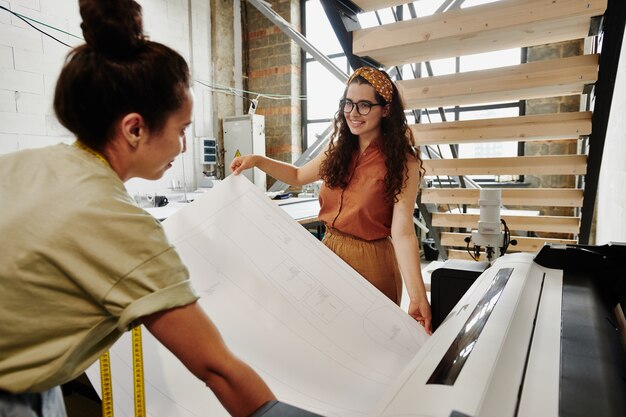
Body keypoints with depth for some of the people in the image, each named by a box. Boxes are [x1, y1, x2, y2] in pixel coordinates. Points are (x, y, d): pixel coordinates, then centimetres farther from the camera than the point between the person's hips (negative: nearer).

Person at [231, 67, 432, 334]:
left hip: (370, 260, -6)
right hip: (330, 251, 6)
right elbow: (299, 176, 17)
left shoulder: (402, 162, -14)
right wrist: (257, 161, 3)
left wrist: (417, 297, -29)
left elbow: (402, 233, -21)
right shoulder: (340, 149, 5)